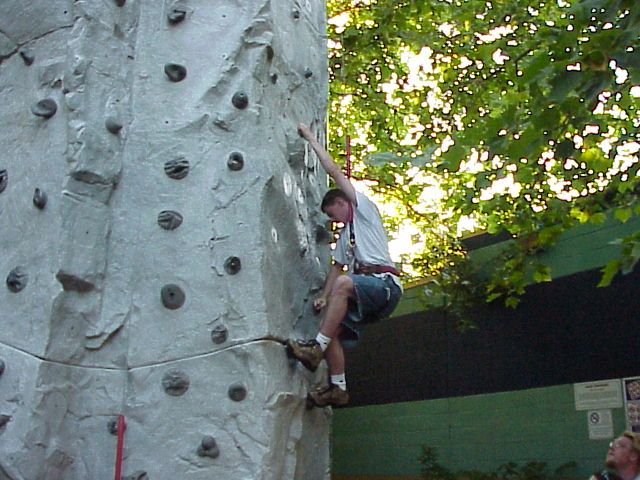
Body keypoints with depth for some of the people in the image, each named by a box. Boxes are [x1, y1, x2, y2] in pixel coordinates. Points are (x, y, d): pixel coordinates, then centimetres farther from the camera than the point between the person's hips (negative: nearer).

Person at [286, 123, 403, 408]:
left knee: (343, 284, -36)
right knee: (334, 325, -8)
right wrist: (324, 297, 13)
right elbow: (337, 266, 27)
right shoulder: (346, 234, 32)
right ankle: (337, 387, -7)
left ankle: (317, 348, -38)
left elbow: (335, 172, 4)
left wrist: (311, 138, 9)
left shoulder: (364, 209, 9)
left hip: (383, 282, -9)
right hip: (365, 291, 9)